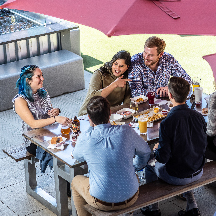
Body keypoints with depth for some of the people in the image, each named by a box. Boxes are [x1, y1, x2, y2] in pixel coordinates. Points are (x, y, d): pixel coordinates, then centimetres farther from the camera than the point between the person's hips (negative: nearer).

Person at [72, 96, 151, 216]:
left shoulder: (85, 138, -17)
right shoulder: (126, 131, -12)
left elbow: (77, 156, 9)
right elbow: (145, 152, 8)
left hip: (102, 202, -2)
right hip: (130, 198, 2)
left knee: (76, 181, 29)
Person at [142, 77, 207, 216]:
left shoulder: (167, 123, -26)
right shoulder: (198, 116, -11)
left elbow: (163, 158, -21)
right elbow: (203, 146, 4)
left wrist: (156, 149, 2)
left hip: (177, 177, -4)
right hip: (198, 172, 4)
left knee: (150, 165, 25)